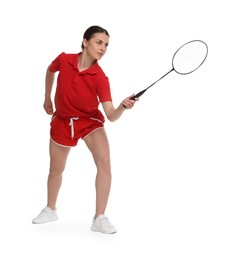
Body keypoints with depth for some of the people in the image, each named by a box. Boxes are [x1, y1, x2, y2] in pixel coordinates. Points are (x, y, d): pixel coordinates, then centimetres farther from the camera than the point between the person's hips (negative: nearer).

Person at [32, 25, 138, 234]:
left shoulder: (100, 78, -24)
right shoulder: (64, 60, -19)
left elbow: (111, 116, -30)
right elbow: (50, 71, 7)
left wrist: (123, 106, -50)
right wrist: (47, 98, 11)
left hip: (90, 120, -2)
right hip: (63, 120, 2)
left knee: (104, 162, -23)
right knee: (56, 169, 14)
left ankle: (100, 218, -12)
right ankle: (50, 210, 41)